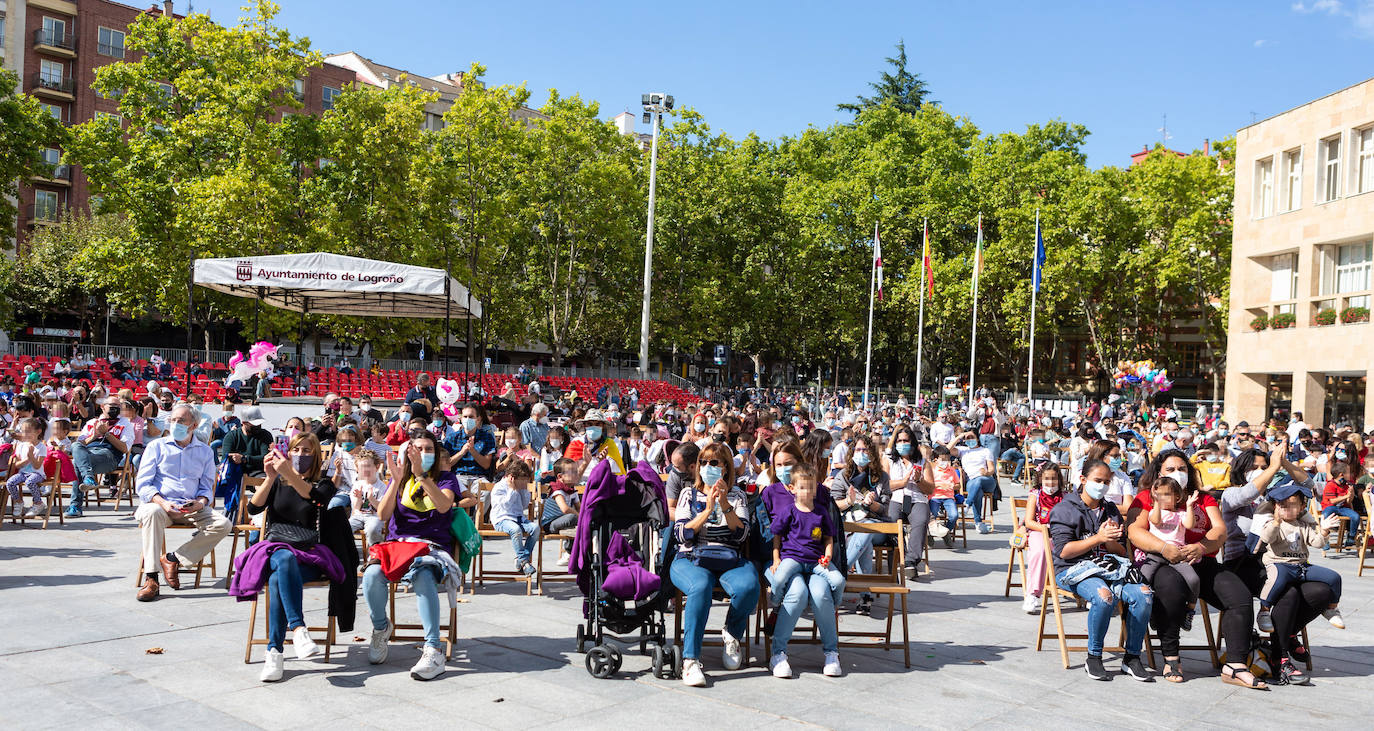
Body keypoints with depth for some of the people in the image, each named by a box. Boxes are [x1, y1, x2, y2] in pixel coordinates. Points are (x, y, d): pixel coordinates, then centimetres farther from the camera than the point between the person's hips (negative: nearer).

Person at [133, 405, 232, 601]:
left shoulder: (205, 451, 16)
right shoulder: (156, 446, 10)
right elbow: (142, 484, 1)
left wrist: (201, 503, -11)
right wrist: (163, 503, -19)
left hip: (192, 508, 2)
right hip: (160, 503, -2)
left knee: (224, 524, -24)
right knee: (152, 512, -38)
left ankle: (172, 559, -15)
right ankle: (151, 578, -37)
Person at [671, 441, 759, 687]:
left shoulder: (737, 496, 16)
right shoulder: (689, 493, 15)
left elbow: (741, 534, 1)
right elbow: (681, 534, 2)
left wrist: (725, 505, -12)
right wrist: (707, 510, -9)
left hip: (729, 560, 1)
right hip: (691, 559, -1)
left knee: (748, 586, -32)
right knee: (700, 586, -37)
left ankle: (731, 637, -3)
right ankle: (690, 660, -33)